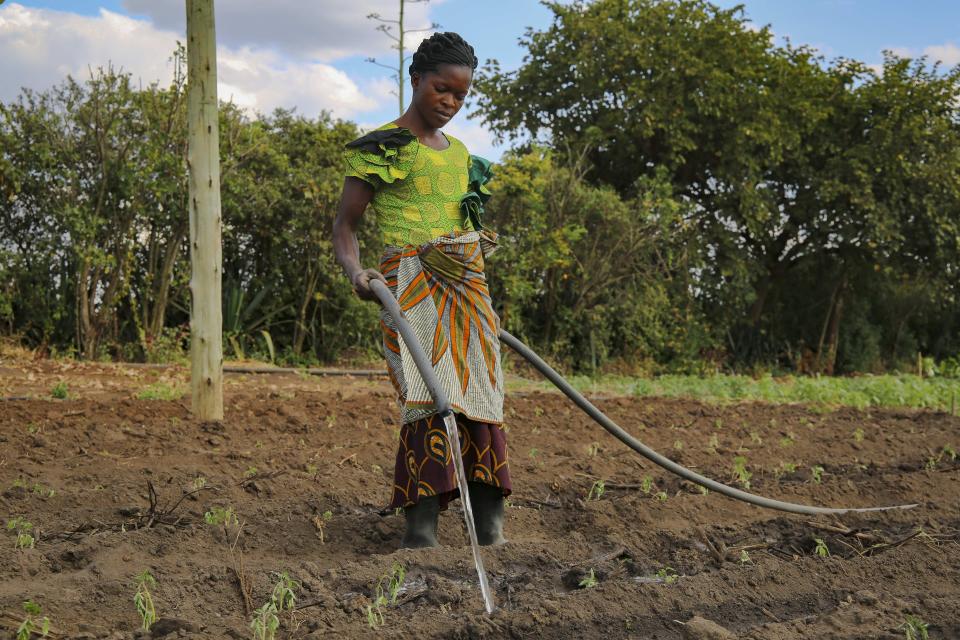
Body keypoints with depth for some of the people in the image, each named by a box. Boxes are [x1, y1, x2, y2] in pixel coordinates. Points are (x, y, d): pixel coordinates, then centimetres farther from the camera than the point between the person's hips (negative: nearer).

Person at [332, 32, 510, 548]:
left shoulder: (459, 153, 19)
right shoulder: (381, 148, 0)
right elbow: (345, 224, -4)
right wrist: (355, 271, -21)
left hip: (467, 287, 6)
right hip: (412, 286, -6)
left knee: (481, 398, -2)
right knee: (431, 394, -22)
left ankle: (491, 527, 0)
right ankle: (420, 527, -25)